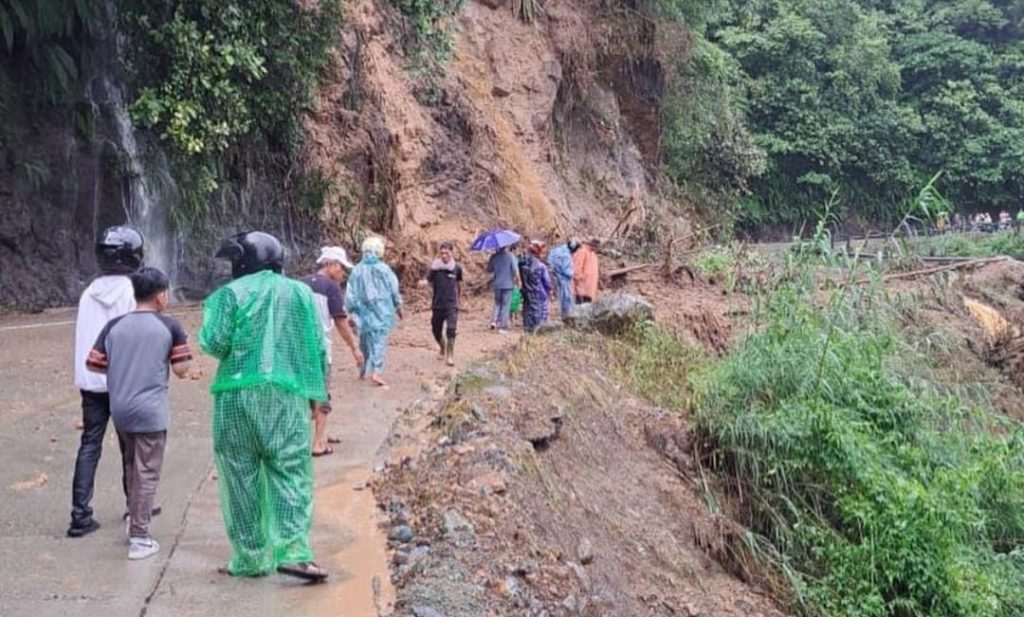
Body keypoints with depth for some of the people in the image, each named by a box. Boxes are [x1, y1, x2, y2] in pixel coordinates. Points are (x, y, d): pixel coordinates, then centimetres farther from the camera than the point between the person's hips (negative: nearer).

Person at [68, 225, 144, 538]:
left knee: (89, 446, 4)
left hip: (90, 381, 4)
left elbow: (83, 338, 8)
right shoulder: (132, 293, -11)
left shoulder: (89, 293, 4)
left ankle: (81, 515, -3)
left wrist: (83, 376, 15)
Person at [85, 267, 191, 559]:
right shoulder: (169, 327, -8)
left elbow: (94, 365, 4)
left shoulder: (114, 326, 2)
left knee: (132, 465, 24)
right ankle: (139, 538, 4)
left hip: (119, 408, 5)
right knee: (147, 473, 2)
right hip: (151, 410, -4)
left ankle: (133, 518, 34)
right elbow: (181, 370, -6)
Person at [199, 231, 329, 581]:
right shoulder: (301, 293, 8)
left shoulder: (231, 294, -1)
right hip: (286, 394, 2)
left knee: (241, 475, 7)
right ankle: (292, 549, -10)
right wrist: (317, 391, 16)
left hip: (238, 394, -1)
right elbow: (318, 347, 7)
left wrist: (209, 318, 14)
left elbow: (215, 344, -6)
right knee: (291, 472, 3)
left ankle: (251, 556, 12)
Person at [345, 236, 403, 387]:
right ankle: (375, 372, -13)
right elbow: (394, 290, -1)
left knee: (365, 342, 17)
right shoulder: (384, 269, -9)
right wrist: (398, 306, 14)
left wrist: (350, 311, 11)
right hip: (382, 312, -3)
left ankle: (363, 371, 28)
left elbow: (351, 294, 0)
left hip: (364, 311, 3)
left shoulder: (357, 270, -4)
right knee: (379, 341, -2)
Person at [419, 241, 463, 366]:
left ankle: (450, 355, -5)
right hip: (437, 304, 2)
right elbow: (427, 280, -14)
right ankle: (442, 350, 41)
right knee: (436, 329, 13)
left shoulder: (457, 268, -1)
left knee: (451, 329, -17)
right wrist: (423, 282, -38)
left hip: (452, 304, -2)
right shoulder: (435, 267, -4)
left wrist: (459, 297, 27)